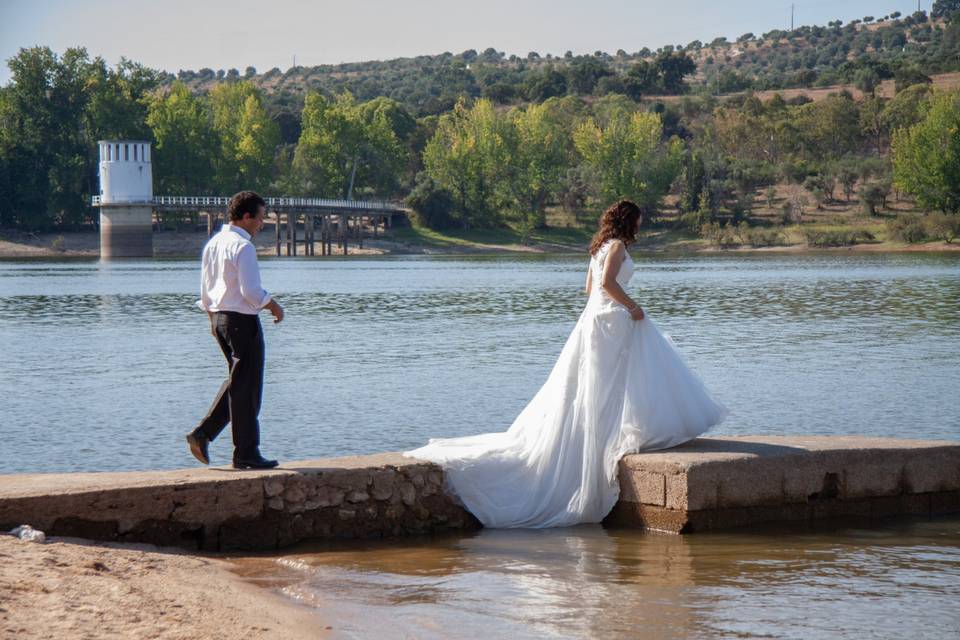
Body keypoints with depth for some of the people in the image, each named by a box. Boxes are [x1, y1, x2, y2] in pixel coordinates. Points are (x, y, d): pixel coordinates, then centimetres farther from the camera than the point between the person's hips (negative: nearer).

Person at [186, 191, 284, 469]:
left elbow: (205, 289, 16)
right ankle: (246, 453, 5)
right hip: (243, 321, -9)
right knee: (246, 387, -1)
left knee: (236, 381, 19)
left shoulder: (212, 244, 10)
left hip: (219, 318, 9)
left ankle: (203, 433, 8)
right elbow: (251, 292, -22)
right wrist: (274, 306, -6)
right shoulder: (243, 247, -17)